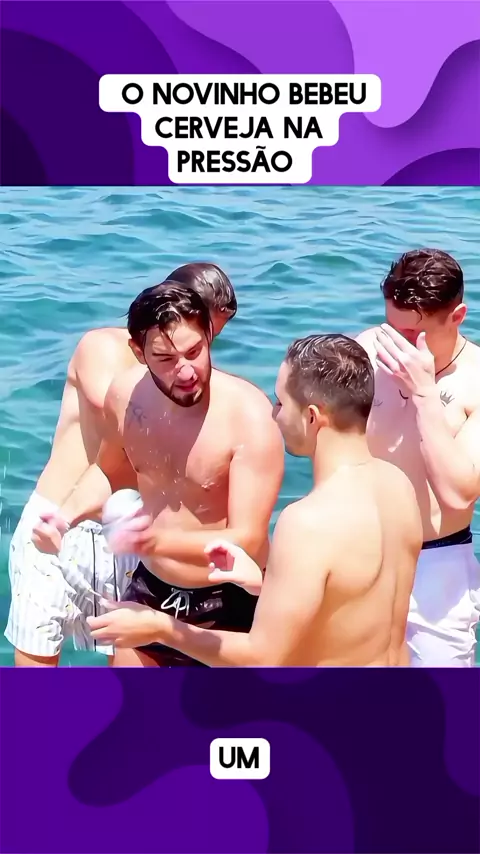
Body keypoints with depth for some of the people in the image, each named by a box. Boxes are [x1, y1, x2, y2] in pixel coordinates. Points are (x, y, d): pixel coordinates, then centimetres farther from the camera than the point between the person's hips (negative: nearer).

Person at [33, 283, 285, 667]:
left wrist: (159, 540, -46)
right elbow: (106, 470, 10)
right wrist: (66, 515, -9)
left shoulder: (250, 417, -28)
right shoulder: (125, 393, -11)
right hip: (151, 590, 5)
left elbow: (247, 542, -30)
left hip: (229, 602, -5)